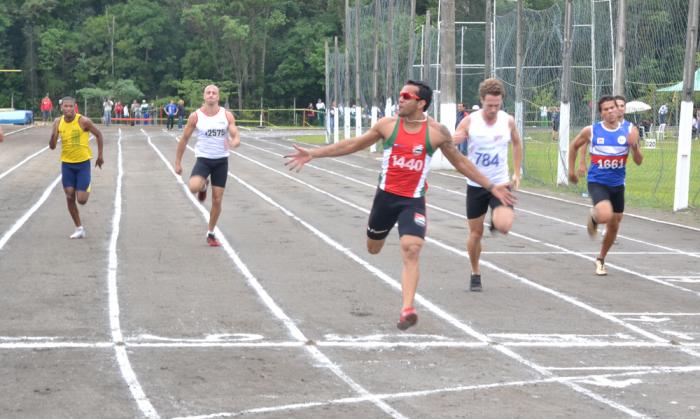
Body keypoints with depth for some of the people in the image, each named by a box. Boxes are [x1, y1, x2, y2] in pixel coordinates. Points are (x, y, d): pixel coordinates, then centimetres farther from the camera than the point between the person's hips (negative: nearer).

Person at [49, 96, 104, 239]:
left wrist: (100, 155, 1)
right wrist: (54, 133, -22)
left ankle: (86, 189, 29)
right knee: (70, 197, 0)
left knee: (81, 200, -8)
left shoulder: (83, 121, -15)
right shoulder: (58, 122, -3)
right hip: (67, 163, 3)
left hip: (83, 163, -3)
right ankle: (79, 228, 12)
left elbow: (98, 134, 0)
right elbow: (52, 146, -2)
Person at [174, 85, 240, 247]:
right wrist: (178, 162, 2)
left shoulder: (227, 115, -2)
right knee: (193, 187, -29)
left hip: (221, 161, 1)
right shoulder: (195, 116, -5)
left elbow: (237, 138, -7)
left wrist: (233, 143, -32)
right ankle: (203, 186, 10)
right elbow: (184, 139, 2)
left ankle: (211, 233, 21)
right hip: (203, 159, -1)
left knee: (217, 200, 3)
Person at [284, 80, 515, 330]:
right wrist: (313, 154, 2)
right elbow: (353, 145, 6)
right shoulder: (388, 125, -2)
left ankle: (407, 309, -26)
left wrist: (491, 187, 8)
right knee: (373, 248, 19)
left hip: (414, 201, -3)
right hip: (386, 196, 3)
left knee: (411, 251, -22)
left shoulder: (436, 132, -5)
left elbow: (459, 162, 8)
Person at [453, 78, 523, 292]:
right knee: (475, 232, 6)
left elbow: (517, 143, 14)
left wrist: (517, 173, 12)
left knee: (503, 226, -21)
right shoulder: (469, 122, -10)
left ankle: (497, 221, 17)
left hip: (500, 184, 0)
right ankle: (475, 274, 26)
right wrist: (456, 139, -29)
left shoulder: (508, 121, -5)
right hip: (475, 185, 0)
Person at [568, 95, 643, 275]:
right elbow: (574, 146, 9)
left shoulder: (630, 131, -6)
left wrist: (634, 147, -25)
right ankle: (593, 217, 10)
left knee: (614, 226, 11)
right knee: (606, 216, -28)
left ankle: (600, 260, 34)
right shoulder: (591, 131, -9)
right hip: (597, 182, -3)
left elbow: (639, 161, -5)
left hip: (617, 184, 3)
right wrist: (571, 170, 10)